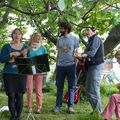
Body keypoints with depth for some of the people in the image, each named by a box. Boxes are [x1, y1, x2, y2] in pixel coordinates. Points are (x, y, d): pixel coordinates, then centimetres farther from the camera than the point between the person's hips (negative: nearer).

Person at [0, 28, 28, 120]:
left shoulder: (25, 47, 11)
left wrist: (23, 55, -12)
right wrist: (11, 54, -17)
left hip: (21, 74, 1)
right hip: (9, 74, -1)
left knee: (19, 95, -2)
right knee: (11, 96, -3)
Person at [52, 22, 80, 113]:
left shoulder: (75, 39, 1)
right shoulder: (59, 40, 12)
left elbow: (77, 52, 2)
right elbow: (58, 54, 16)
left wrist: (76, 64, -7)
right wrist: (56, 66, 11)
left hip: (71, 65, -3)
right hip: (60, 66, 4)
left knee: (71, 86, 3)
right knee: (59, 86, 5)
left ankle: (70, 106, 10)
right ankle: (58, 106, 11)